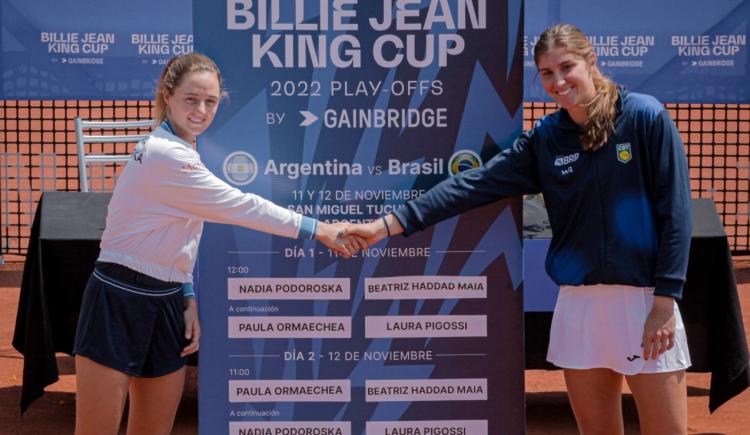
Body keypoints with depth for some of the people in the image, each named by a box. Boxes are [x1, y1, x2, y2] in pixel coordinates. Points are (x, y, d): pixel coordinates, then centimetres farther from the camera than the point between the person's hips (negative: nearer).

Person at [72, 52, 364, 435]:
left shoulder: (181, 151, 12)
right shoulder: (166, 155, -18)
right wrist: (317, 229, -10)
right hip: (117, 302, -9)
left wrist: (188, 296, 5)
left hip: (165, 304, 9)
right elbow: (238, 206, -17)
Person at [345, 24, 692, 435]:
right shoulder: (544, 138, 5)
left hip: (645, 298, -3)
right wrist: (388, 224, -9)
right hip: (578, 303, 4)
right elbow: (473, 185, -2)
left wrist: (665, 300, -12)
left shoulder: (645, 116, -6)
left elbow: (674, 212, -7)